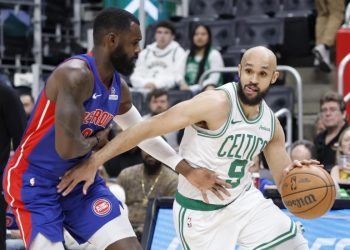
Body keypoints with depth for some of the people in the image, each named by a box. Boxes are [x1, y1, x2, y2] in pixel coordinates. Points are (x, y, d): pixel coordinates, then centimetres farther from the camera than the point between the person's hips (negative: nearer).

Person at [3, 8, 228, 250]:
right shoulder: (76, 75, -25)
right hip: (35, 182, -8)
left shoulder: (119, 88, 3)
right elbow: (66, 147, -33)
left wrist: (189, 171, 17)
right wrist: (96, 141, -11)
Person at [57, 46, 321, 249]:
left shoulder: (271, 124, -2)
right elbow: (149, 127, -27)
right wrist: (93, 162, -29)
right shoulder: (217, 103, -25)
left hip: (244, 199, 7)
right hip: (201, 210, -7)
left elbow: (283, 180, 6)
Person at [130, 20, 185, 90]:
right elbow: (135, 76, 13)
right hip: (144, 89, 3)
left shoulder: (178, 52, 8)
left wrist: (156, 84, -16)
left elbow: (178, 76, -4)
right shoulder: (145, 53, 20)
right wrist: (145, 84, -10)